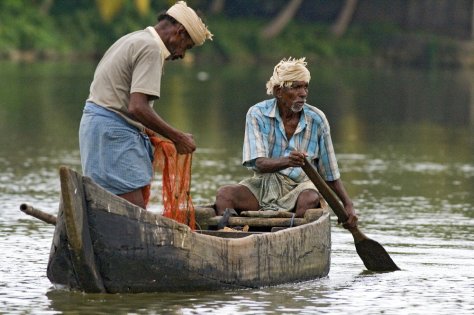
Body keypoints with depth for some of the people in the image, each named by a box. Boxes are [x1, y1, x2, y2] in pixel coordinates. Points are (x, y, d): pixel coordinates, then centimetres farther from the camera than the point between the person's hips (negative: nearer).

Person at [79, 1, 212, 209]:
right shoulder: (151, 49, -12)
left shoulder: (133, 40, 21)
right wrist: (177, 137, -13)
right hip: (113, 131, -10)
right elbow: (137, 107, -21)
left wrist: (147, 132, 16)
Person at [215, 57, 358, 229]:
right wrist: (286, 162, -37)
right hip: (263, 183, 0)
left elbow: (330, 173, 10)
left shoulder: (317, 119, 0)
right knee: (224, 194, -28)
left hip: (300, 185, 0)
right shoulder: (258, 114, -4)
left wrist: (348, 205, 1)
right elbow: (259, 164, -16)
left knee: (310, 199, -36)